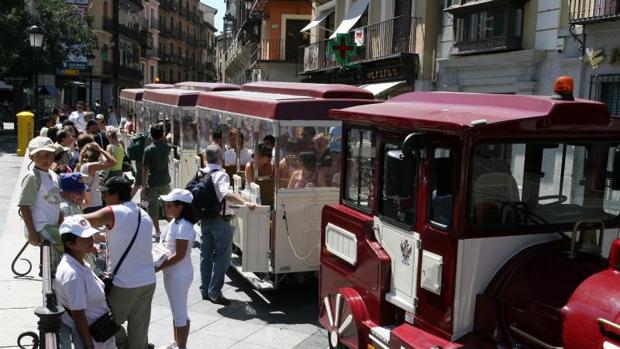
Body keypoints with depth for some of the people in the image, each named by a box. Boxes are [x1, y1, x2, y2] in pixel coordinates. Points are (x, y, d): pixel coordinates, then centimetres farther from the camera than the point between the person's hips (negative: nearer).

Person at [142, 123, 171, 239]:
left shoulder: (148, 149, -11)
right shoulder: (166, 147, -2)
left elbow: (145, 169, -11)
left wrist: (144, 185, -8)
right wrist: (163, 139, 11)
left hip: (152, 183, -3)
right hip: (165, 181, 3)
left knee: (153, 207, 6)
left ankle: (157, 231, 7)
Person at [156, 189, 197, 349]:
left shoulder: (184, 226, -23)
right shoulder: (174, 222, 6)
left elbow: (179, 255, -25)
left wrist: (157, 268, -21)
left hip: (179, 275, -10)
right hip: (172, 274, 10)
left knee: (180, 313, 4)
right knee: (176, 311, 21)